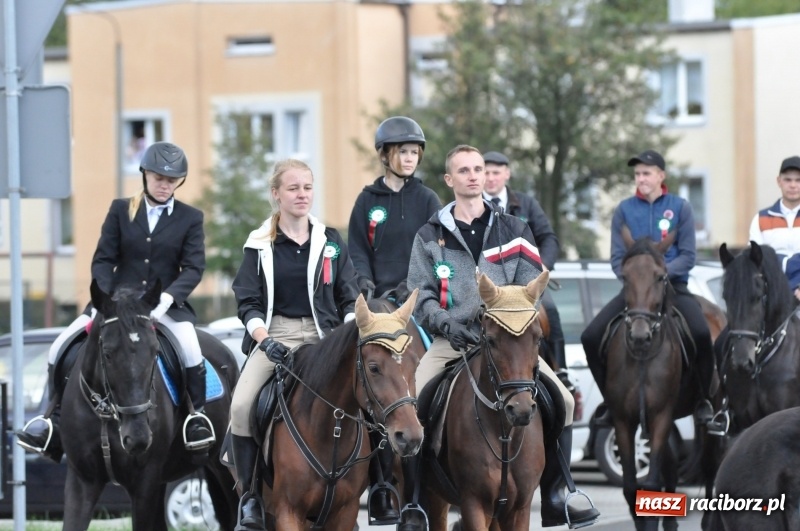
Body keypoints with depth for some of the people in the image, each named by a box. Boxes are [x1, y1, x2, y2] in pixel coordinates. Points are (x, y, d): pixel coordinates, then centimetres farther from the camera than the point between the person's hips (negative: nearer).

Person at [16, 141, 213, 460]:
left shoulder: (190, 219, 3)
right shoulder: (120, 210, 7)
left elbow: (194, 267, -5)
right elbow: (103, 260, 4)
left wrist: (168, 297, -21)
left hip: (166, 302, -2)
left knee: (191, 351, -32)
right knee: (60, 349, -8)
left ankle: (197, 418, -10)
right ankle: (57, 424, 6)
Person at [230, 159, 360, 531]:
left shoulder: (331, 242, 11)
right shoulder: (260, 245, 7)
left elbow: (350, 299, 11)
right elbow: (247, 302, 3)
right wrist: (264, 340, -14)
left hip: (322, 334, 1)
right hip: (273, 334, -1)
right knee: (241, 405, -24)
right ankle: (250, 495, -11)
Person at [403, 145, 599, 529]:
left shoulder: (513, 231, 12)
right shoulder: (431, 236, 9)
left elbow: (530, 285, 6)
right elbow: (420, 293, 4)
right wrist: (446, 323, -15)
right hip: (451, 340, -1)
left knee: (562, 401, -14)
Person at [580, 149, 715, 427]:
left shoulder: (679, 207, 2)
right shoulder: (625, 210, 6)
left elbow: (688, 256, -2)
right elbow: (617, 257, 4)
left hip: (672, 286, -2)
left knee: (701, 333, -30)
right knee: (591, 337, -13)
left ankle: (703, 398, -10)